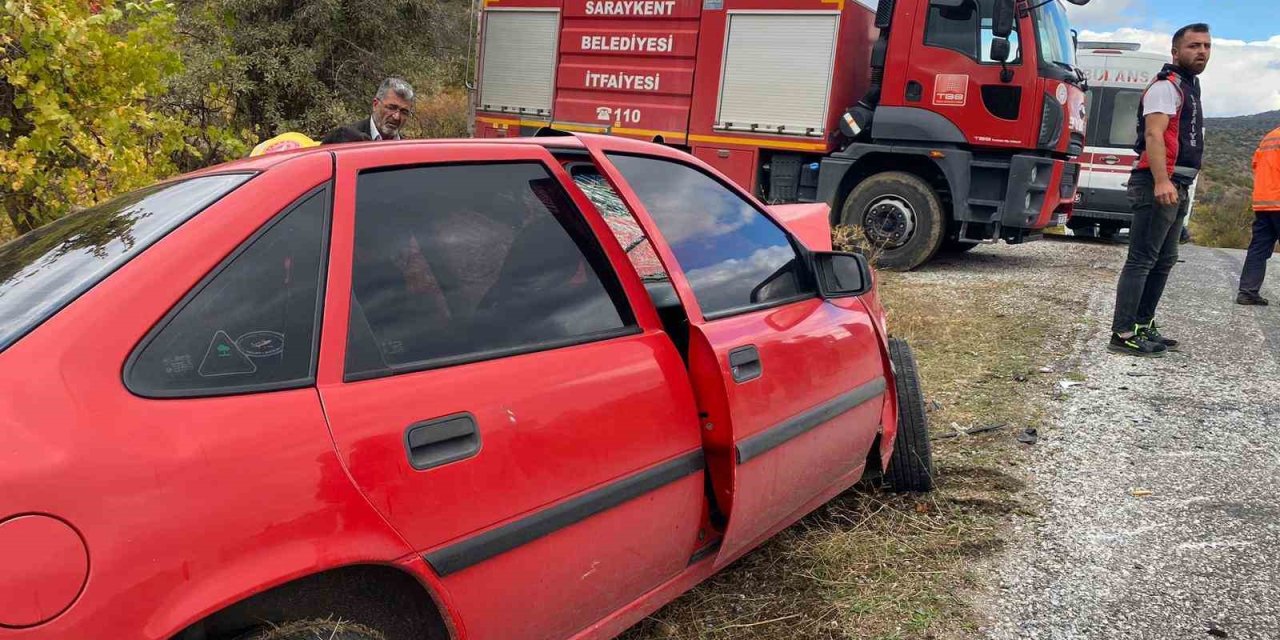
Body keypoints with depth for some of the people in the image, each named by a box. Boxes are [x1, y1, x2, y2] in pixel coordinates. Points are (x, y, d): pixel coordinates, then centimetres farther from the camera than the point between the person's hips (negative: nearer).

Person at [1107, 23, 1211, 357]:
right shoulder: (1166, 86, -8)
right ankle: (1123, 334, -16)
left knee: (1164, 261, 14)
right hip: (1158, 185, -11)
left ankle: (1143, 325, 20)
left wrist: (1178, 186, 24)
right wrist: (1161, 182, -33)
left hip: (1177, 188, 11)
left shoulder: (1188, 89, 23)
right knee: (1141, 260, -14)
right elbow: (1153, 135, -21)